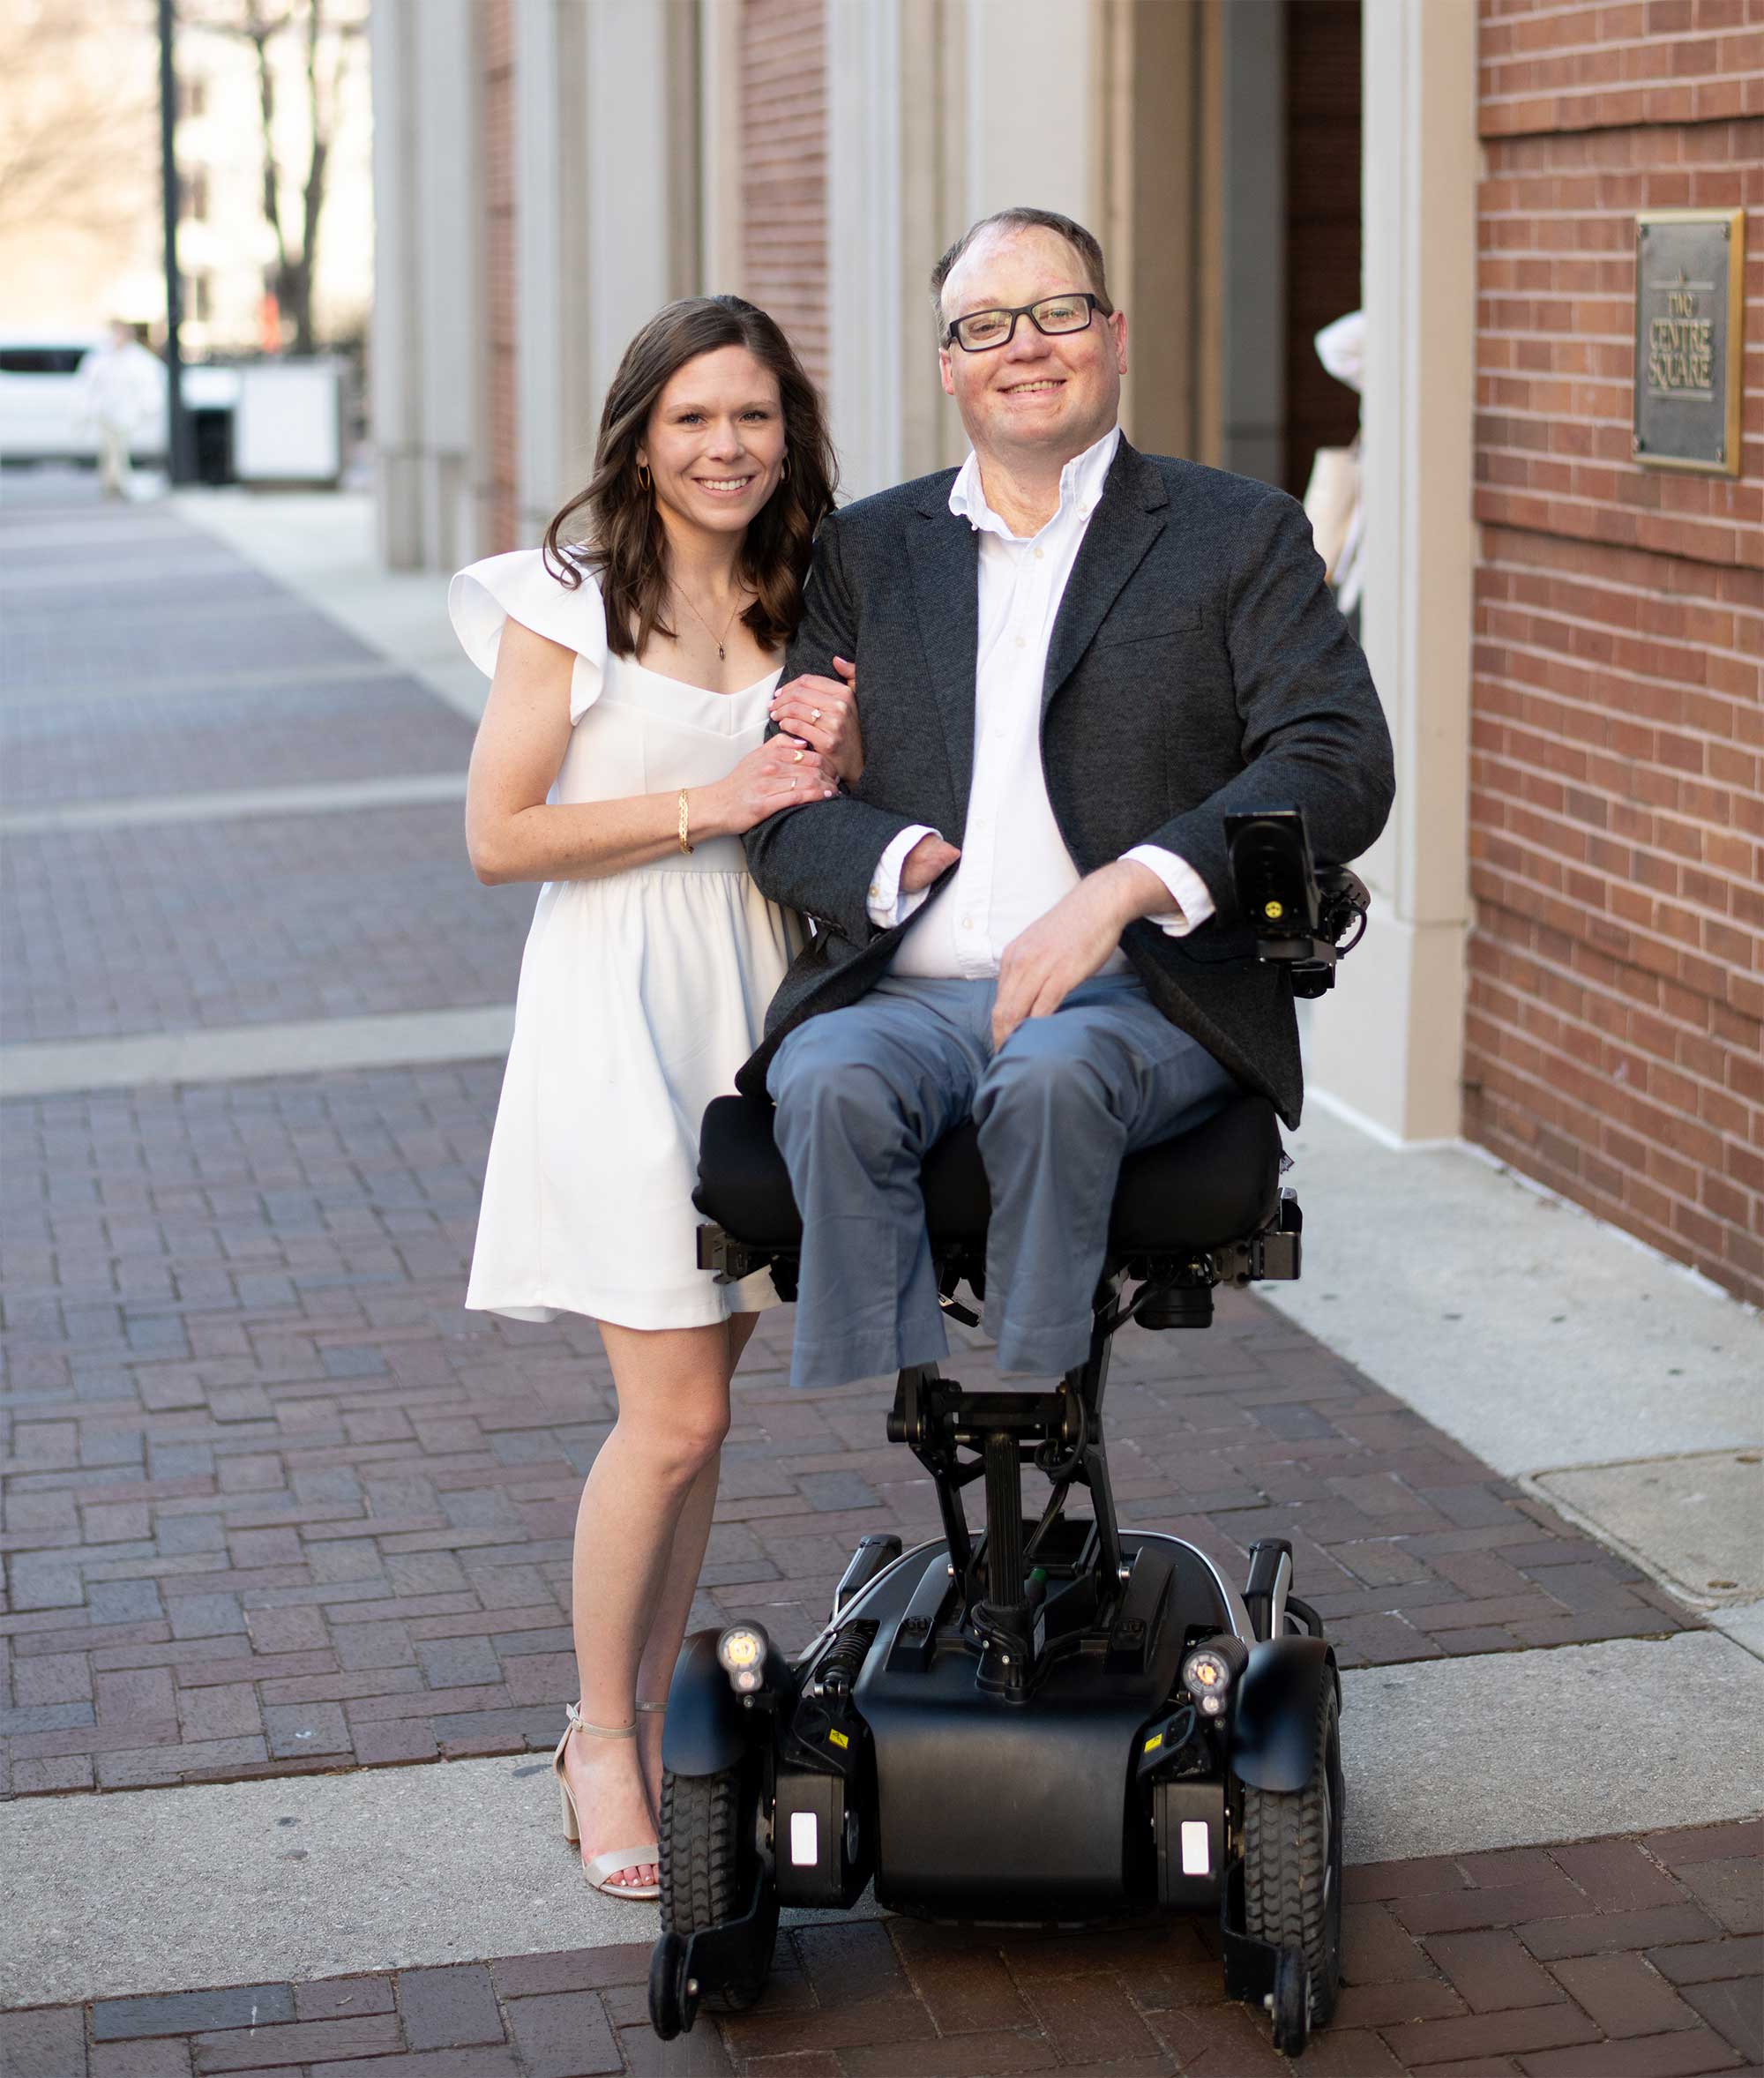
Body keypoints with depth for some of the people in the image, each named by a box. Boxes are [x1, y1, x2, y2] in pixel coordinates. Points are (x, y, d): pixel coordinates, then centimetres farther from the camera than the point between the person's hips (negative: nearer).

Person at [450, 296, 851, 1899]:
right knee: (675, 1416, -7)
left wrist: (838, 759, -6)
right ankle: (603, 1739, 10)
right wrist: (709, 804, -15)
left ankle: (648, 1722, 23)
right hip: (619, 1004, -5)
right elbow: (501, 834, -10)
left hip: (753, 1001, 6)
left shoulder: (800, 607, 10)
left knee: (697, 1401, 10)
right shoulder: (573, 600, -6)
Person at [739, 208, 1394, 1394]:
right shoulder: (866, 549, 20)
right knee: (834, 1085, -31)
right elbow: (783, 812, 12)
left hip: (1139, 996, -2)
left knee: (1051, 1076, -36)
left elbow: (1342, 766, -4)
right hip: (905, 995, 2)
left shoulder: (1240, 536, 10)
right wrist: (897, 857, -13)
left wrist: (1123, 889, -18)